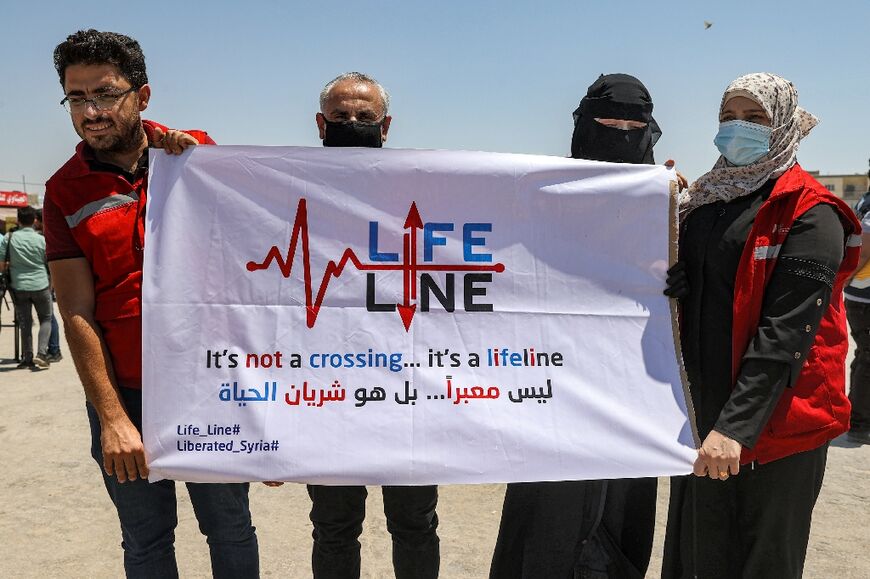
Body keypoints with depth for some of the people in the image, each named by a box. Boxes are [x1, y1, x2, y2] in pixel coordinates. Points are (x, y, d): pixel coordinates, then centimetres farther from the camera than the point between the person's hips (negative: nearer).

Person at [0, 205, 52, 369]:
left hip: (19, 286, 1)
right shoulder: (41, 239, -3)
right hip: (40, 285, -1)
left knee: (25, 323, 10)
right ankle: (41, 353, -5)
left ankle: (28, 358, 13)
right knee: (46, 320, 11)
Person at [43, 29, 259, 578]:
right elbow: (78, 313, -5)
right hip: (125, 395, 0)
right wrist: (111, 417, -11)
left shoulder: (195, 150, 0)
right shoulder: (65, 190, -1)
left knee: (232, 532, 13)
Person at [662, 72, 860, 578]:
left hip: (774, 425, -6)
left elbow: (786, 332, -20)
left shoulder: (809, 214, -11)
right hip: (700, 419, 7)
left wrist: (737, 425, -25)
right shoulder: (705, 199, 11)